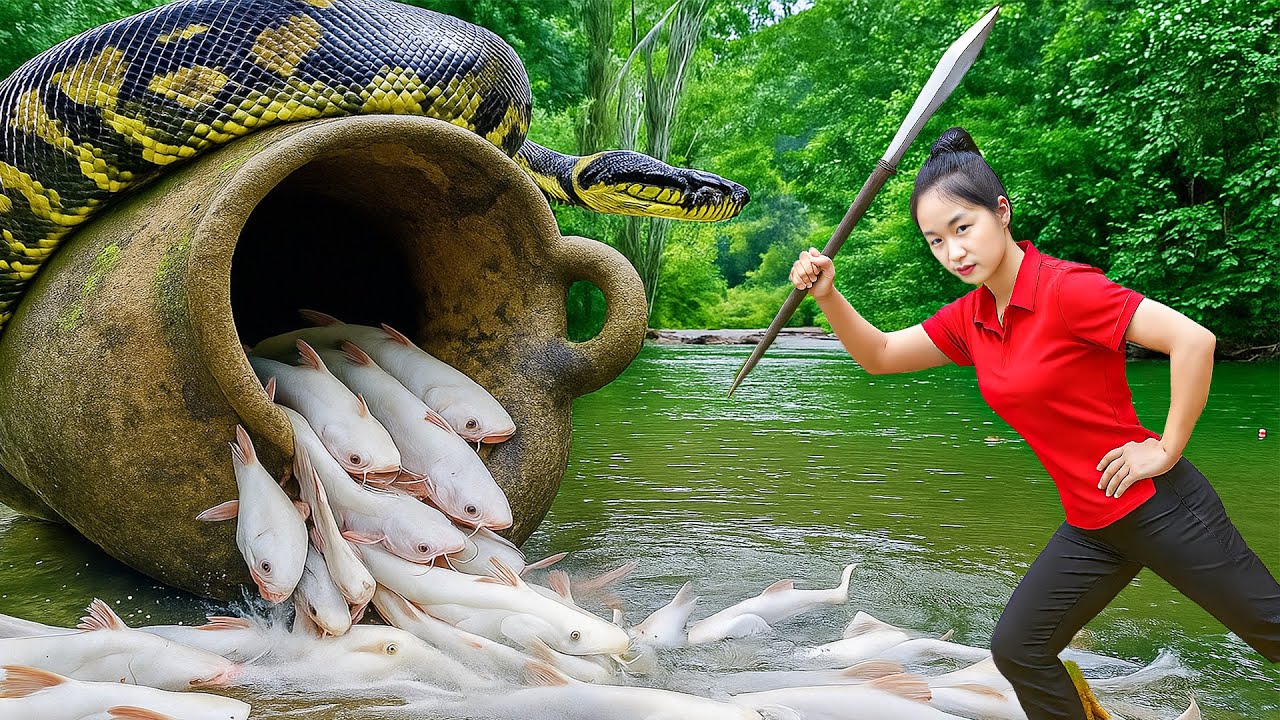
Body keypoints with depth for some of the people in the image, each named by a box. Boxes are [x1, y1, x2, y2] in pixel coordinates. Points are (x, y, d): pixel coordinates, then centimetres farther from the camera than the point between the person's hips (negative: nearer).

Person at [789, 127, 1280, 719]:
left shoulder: (1065, 289, -20)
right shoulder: (969, 319, 4)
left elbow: (1193, 340, -25)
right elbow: (879, 356, 11)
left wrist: (1165, 450, -18)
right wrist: (828, 297, -5)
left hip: (1160, 504, -7)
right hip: (1090, 525, 7)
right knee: (1016, 649, 10)